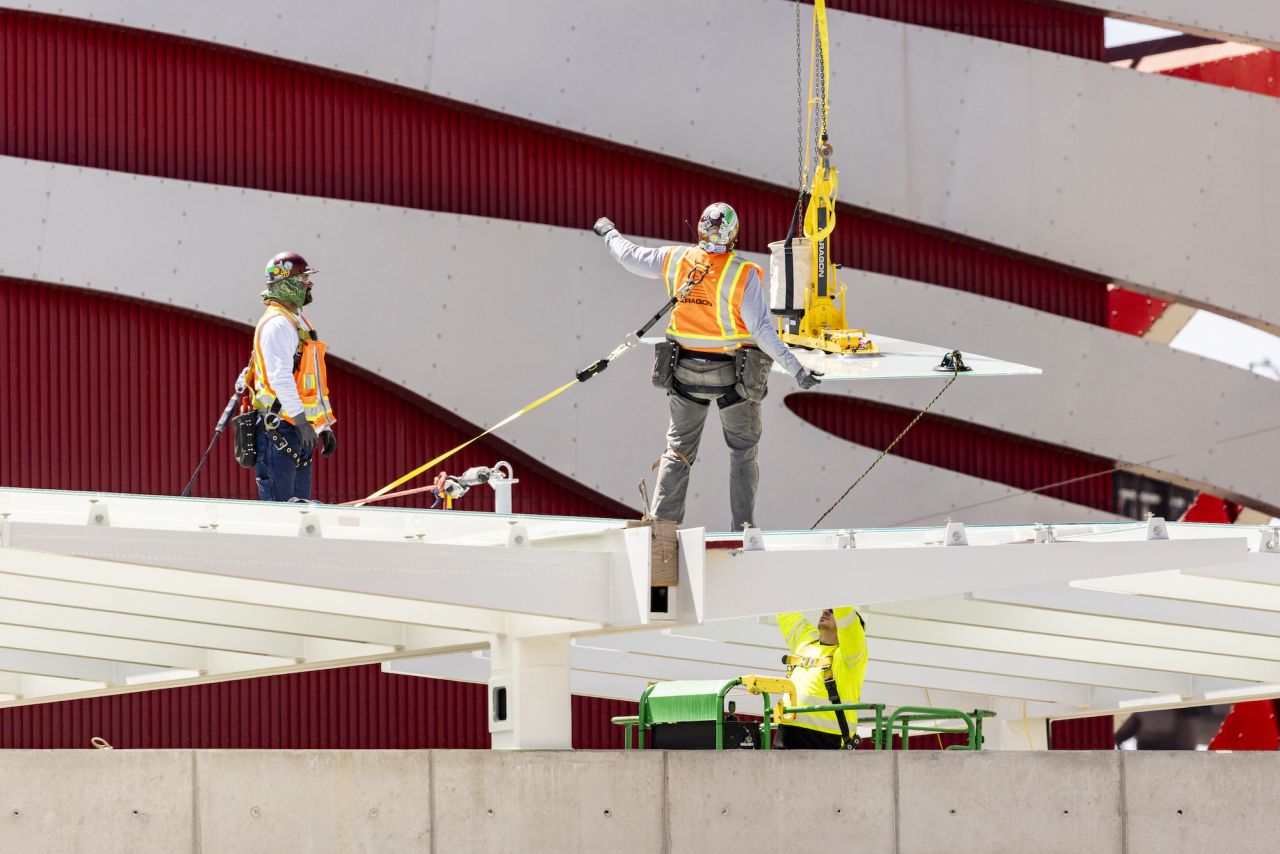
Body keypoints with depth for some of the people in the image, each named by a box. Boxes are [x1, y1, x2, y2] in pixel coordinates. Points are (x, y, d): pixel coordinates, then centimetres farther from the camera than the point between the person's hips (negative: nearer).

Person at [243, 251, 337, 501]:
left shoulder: (298, 322, 22)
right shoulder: (277, 323, -11)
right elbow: (280, 376, -22)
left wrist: (324, 427, 23)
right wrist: (301, 420, -28)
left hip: (300, 432, 10)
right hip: (279, 430, -10)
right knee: (278, 507, -12)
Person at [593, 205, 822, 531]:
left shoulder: (675, 260, -7)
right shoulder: (743, 274, -19)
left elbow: (631, 256, 9)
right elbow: (761, 329, -25)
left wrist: (609, 233, 29)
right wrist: (795, 367, -25)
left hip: (685, 372, 3)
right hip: (734, 377, -3)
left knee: (678, 450, 15)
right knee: (743, 452, 13)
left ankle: (662, 522, 11)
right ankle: (743, 527, 9)